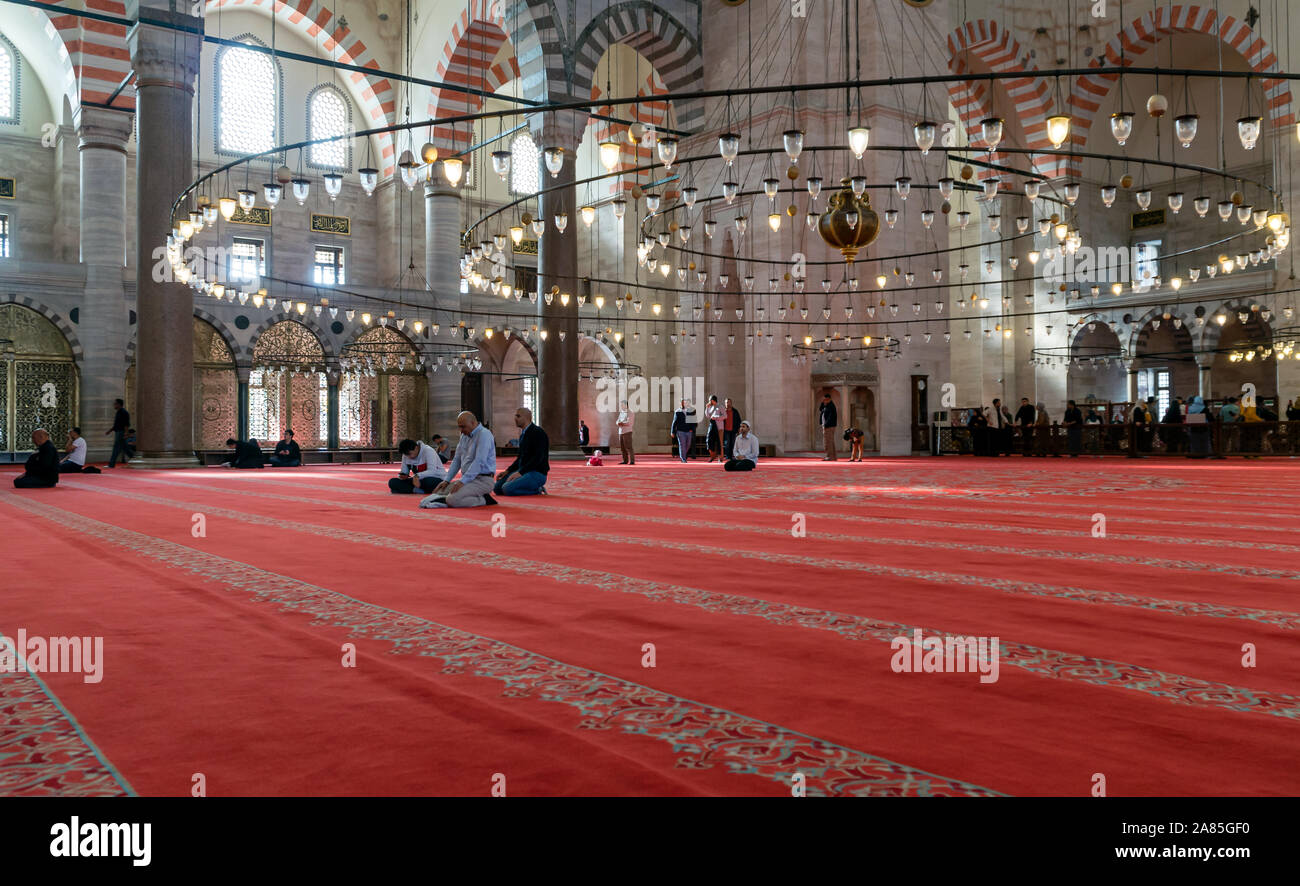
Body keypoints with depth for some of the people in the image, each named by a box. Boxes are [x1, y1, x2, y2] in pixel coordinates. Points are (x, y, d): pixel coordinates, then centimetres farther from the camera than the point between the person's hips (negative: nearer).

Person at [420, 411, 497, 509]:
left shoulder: (484, 434, -14)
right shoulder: (464, 436, 13)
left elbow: (479, 462, -23)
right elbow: (457, 460, 17)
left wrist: (462, 481, -26)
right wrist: (447, 480, 6)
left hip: (482, 480, -10)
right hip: (467, 478, 10)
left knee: (452, 499, -26)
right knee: (439, 493, 0)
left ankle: (484, 500, -8)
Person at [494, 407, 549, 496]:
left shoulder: (538, 432, -14)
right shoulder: (523, 434, 16)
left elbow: (538, 458, -22)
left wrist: (520, 472, -25)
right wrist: (507, 471, 8)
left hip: (537, 473, -10)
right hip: (523, 471, 10)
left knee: (507, 489, -26)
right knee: (497, 487, -1)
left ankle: (536, 490, -7)